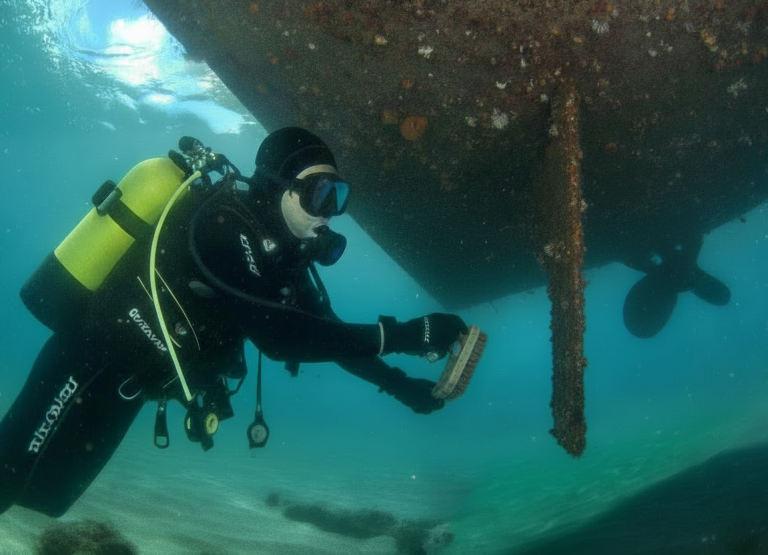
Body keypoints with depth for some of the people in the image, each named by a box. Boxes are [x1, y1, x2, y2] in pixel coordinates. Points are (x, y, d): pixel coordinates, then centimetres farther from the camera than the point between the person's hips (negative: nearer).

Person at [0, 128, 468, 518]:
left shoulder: (284, 249, -1)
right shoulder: (224, 223, -29)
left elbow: (323, 328, 5)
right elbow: (277, 333, -37)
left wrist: (398, 384, -3)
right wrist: (402, 336, -38)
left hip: (131, 375, 8)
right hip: (95, 362, -8)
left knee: (49, 493, 21)